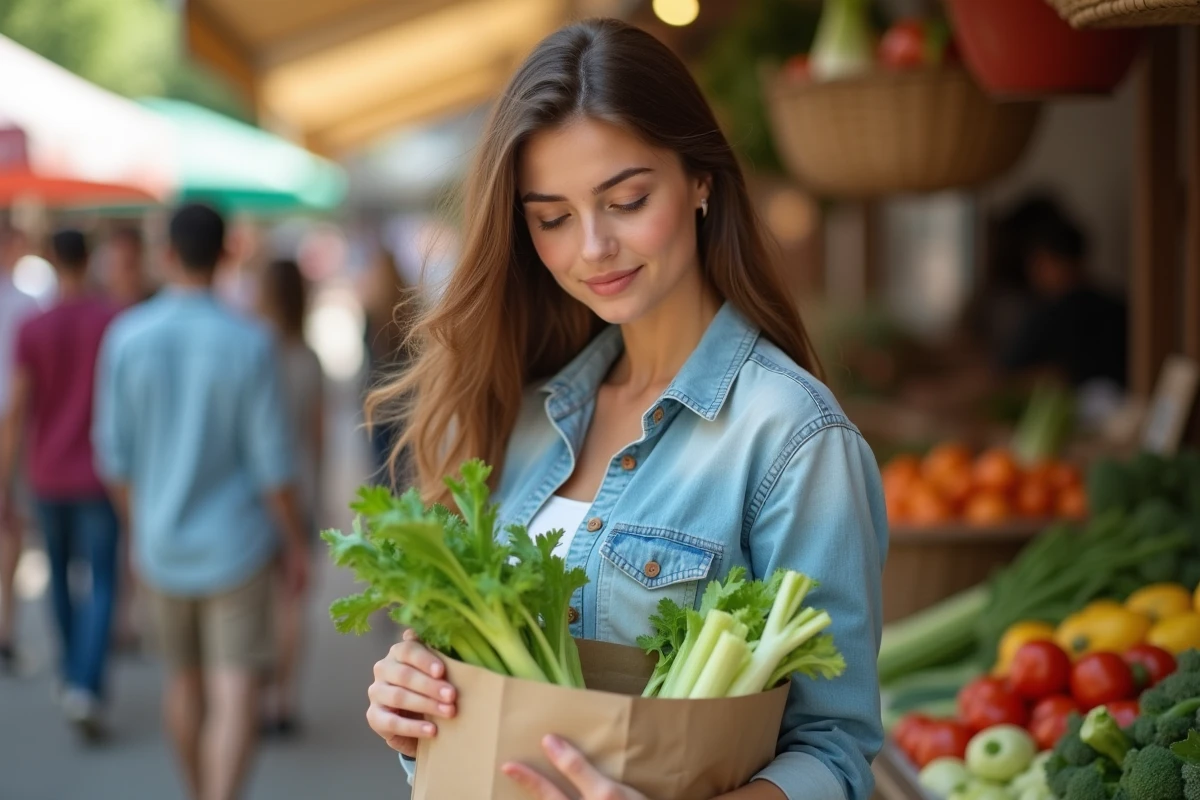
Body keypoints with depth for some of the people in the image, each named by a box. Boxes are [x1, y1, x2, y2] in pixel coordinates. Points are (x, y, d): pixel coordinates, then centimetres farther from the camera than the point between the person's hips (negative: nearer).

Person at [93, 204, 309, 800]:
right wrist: (297, 544, 3)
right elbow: (270, 460, -10)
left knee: (184, 679, 21)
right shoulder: (248, 343, -13)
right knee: (234, 694, -5)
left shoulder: (126, 337, -5)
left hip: (161, 546, 4)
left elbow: (114, 454, 1)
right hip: (234, 544, -3)